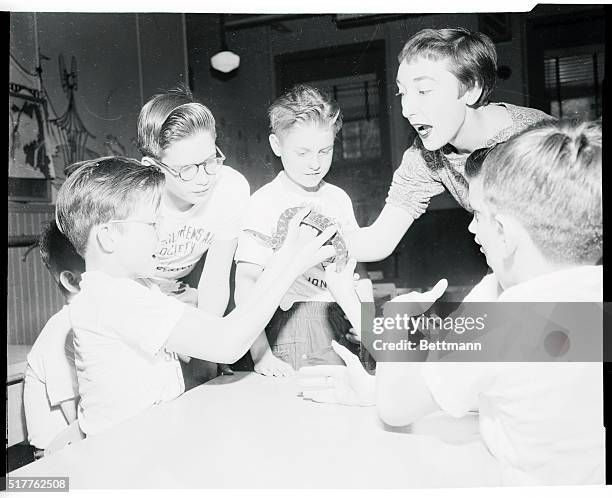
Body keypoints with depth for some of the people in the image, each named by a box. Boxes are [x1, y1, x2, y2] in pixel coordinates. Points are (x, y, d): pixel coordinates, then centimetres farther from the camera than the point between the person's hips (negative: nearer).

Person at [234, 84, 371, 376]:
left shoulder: (338, 199, 9)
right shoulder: (264, 203, -9)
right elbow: (246, 284, -13)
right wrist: (260, 354, -20)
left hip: (345, 321, 5)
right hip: (293, 327, -5)